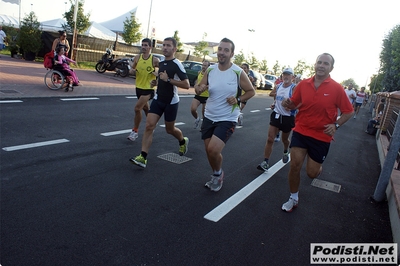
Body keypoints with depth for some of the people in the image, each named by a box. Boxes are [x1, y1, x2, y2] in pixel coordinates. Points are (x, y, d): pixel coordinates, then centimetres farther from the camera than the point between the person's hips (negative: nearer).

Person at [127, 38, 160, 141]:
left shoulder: (155, 60, -12)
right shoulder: (137, 58, 0)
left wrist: (157, 73, -22)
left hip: (149, 88, -5)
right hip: (139, 87, 5)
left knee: (137, 108, -16)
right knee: (145, 108, 20)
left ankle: (135, 131, -2)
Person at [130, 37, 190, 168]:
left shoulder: (177, 64, -13)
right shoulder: (162, 63, 11)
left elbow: (186, 85, -22)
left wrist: (168, 79, -25)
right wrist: (156, 82, 7)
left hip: (171, 102, -6)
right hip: (158, 99, 6)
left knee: (169, 129, 10)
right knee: (149, 126, -8)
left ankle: (183, 141, 43)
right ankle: (143, 157, -8)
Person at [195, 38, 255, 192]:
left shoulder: (238, 72, -11)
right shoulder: (210, 70, 0)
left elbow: (251, 91, 1)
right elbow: (199, 88, 6)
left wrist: (238, 99, -17)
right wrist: (199, 88, -18)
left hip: (227, 119, -5)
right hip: (209, 117, 5)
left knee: (213, 150, -19)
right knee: (210, 151, 12)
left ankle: (218, 174, 12)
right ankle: (217, 177, 38)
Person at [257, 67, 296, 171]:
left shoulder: (294, 88, -12)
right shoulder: (278, 87, 6)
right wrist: (274, 104, 4)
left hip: (288, 117, -3)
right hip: (276, 115, 4)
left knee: (285, 139, 18)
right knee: (270, 139, -6)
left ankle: (286, 152, 51)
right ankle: (265, 162, -4)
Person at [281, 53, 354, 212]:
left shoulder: (336, 88, -8)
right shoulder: (303, 84, -2)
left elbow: (348, 112, 0)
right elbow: (294, 104, 10)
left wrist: (336, 125, -16)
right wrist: (288, 104, -13)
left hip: (322, 136, -2)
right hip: (300, 131, 2)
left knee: (312, 173, 4)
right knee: (294, 165, -4)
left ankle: (318, 167, 44)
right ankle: (293, 199, 18)